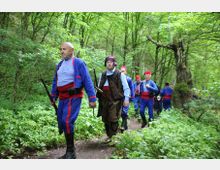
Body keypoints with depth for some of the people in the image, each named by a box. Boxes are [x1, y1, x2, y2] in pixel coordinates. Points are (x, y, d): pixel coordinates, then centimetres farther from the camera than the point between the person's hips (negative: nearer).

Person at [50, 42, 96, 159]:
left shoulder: (78, 63, -6)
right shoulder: (59, 64, 15)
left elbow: (87, 81, -8)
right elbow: (55, 82, 23)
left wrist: (92, 99, -12)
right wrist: (53, 96, 21)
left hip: (74, 97, -7)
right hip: (62, 98, 7)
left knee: (67, 121, -18)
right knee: (61, 123, 9)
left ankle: (71, 151, -2)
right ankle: (69, 151, 24)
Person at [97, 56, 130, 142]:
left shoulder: (120, 74, 1)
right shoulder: (103, 75, 16)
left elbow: (126, 88, 1)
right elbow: (99, 87, 25)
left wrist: (126, 99, -7)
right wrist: (98, 95, 6)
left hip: (115, 100, -5)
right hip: (104, 100, 5)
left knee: (113, 119, -12)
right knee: (105, 119, 9)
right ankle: (109, 136, 24)